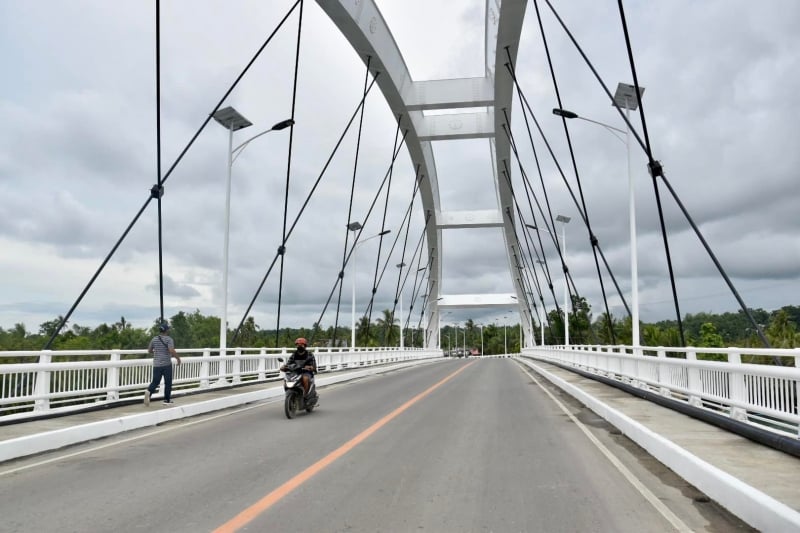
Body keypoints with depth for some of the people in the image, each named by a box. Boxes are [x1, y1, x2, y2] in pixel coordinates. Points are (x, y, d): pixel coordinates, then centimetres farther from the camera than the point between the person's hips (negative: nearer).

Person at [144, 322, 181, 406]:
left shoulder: (154, 339, 6)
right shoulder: (169, 339, -10)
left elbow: (149, 350, 17)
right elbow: (172, 351, -22)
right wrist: (178, 358, -9)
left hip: (156, 365, 4)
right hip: (167, 364, -4)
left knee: (155, 381, 8)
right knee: (168, 382, 8)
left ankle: (149, 391, -21)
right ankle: (167, 400, 12)